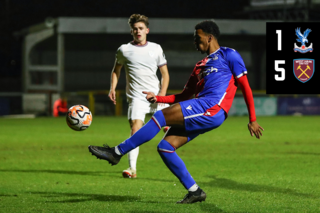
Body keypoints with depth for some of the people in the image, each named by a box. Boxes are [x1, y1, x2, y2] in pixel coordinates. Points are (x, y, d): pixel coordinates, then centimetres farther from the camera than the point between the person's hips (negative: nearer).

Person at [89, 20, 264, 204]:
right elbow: (185, 96, 30)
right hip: (200, 116, 9)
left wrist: (252, 120, -4)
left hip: (212, 108, -9)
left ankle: (116, 153, -12)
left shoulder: (229, 55, 7)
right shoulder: (200, 66, 30)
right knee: (165, 147, -2)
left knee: (160, 117, -17)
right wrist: (158, 98, 14)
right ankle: (195, 192, 2)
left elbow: (245, 86, 2)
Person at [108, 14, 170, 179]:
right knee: (135, 129, -19)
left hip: (156, 96, 2)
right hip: (136, 96, -2)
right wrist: (112, 88, 3)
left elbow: (165, 73, 11)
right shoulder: (124, 50, 5)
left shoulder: (156, 49, 8)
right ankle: (132, 168, -20)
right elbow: (116, 70, 18)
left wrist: (162, 92, -3)